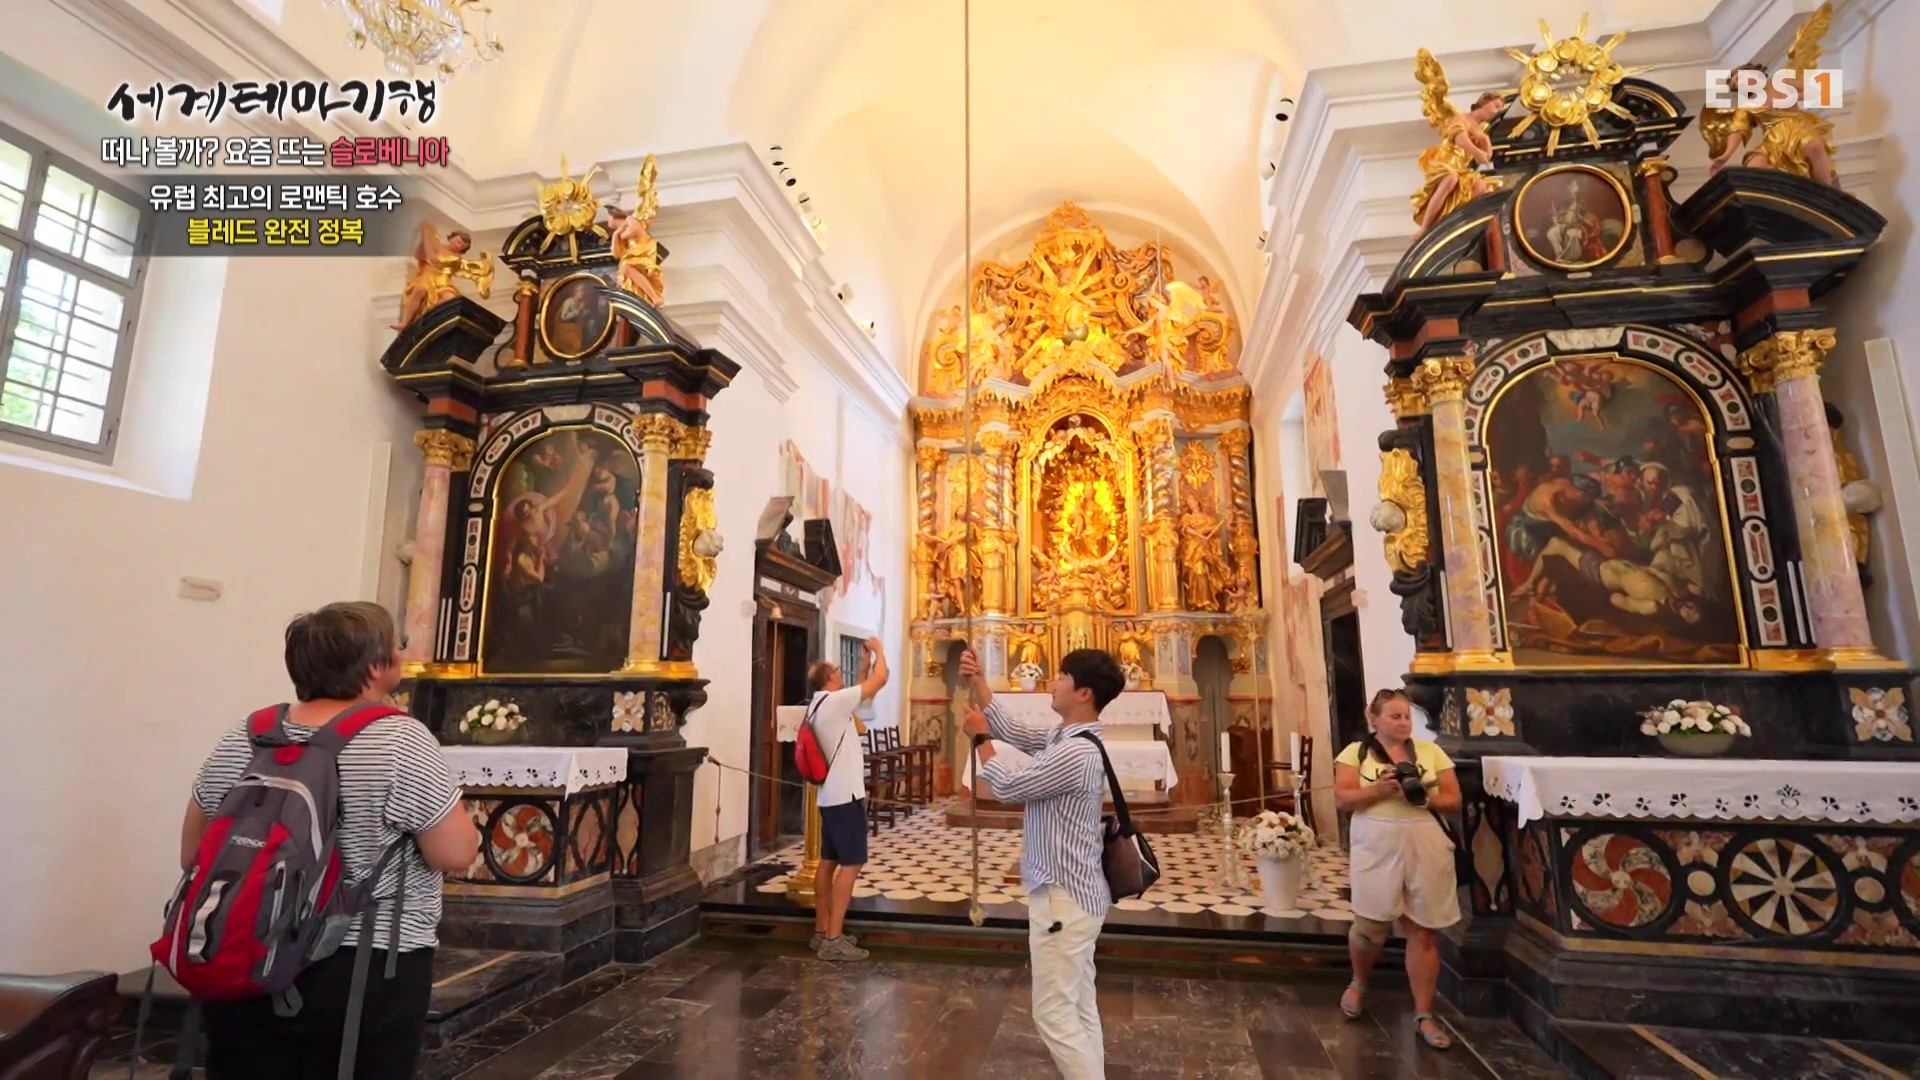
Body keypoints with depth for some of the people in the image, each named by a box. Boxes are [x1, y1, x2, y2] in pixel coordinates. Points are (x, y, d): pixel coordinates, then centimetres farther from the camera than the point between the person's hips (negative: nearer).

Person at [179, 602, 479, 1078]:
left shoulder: (240, 740, 0)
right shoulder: (400, 740, -17)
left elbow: (192, 856, 10)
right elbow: (458, 854, -16)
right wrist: (449, 803, 0)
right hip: (366, 975, -5)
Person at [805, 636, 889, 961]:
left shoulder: (820, 705, 12)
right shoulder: (834, 700, -16)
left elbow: (861, 690, 27)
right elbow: (880, 679, -12)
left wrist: (866, 663, 22)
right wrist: (877, 649, 3)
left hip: (830, 795, 10)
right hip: (846, 795, -10)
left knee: (828, 862, 13)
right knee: (851, 864, -7)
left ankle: (822, 931, 21)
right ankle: (833, 940, -6)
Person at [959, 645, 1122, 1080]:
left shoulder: (1077, 753, -26)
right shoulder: (1063, 736, 5)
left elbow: (1007, 787, -17)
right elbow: (1011, 730, 15)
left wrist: (979, 737, -3)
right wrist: (977, 681, 6)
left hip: (1062, 897, -10)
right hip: (1074, 892, 10)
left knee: (1054, 1013, 1)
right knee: (1080, 1008, 18)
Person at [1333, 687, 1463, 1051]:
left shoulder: (1430, 751, 7)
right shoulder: (1356, 752, 1)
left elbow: (1453, 800, 6)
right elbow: (1342, 799, -5)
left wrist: (1425, 798, -13)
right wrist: (1378, 790, -20)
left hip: (1426, 849, 2)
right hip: (1377, 850, -1)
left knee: (1424, 932, 5)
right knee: (1370, 926, 5)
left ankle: (1424, 1014, 19)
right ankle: (1358, 984, 34)